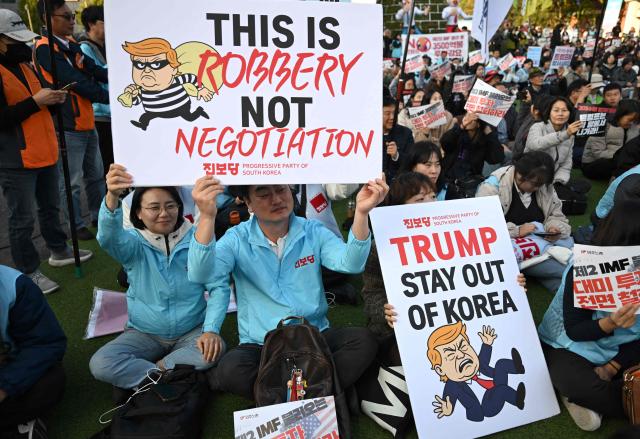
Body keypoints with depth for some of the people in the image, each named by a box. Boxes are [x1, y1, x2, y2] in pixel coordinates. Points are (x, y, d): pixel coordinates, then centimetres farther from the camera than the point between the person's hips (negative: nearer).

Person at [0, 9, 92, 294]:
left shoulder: (24, 65, 14)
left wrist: (53, 98, 3)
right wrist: (35, 101, -21)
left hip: (45, 152, 8)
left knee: (50, 208, 21)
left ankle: (59, 251, 37)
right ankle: (28, 272, 11)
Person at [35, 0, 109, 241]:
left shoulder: (71, 45, 12)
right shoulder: (45, 48, -13)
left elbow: (94, 71, 4)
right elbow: (75, 81, -19)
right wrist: (109, 98, -16)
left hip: (87, 123, 8)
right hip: (68, 128, -8)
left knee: (95, 174, 18)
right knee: (71, 182, 3)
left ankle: (99, 215, 34)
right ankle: (77, 226, 16)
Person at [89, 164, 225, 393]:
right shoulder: (134, 243, -7)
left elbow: (217, 286, -7)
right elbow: (109, 239, -31)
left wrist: (211, 329, -20)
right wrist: (112, 197, -51)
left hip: (191, 331, 0)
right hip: (145, 333, 0)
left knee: (213, 350, -29)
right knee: (100, 364, -22)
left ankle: (135, 377, -13)